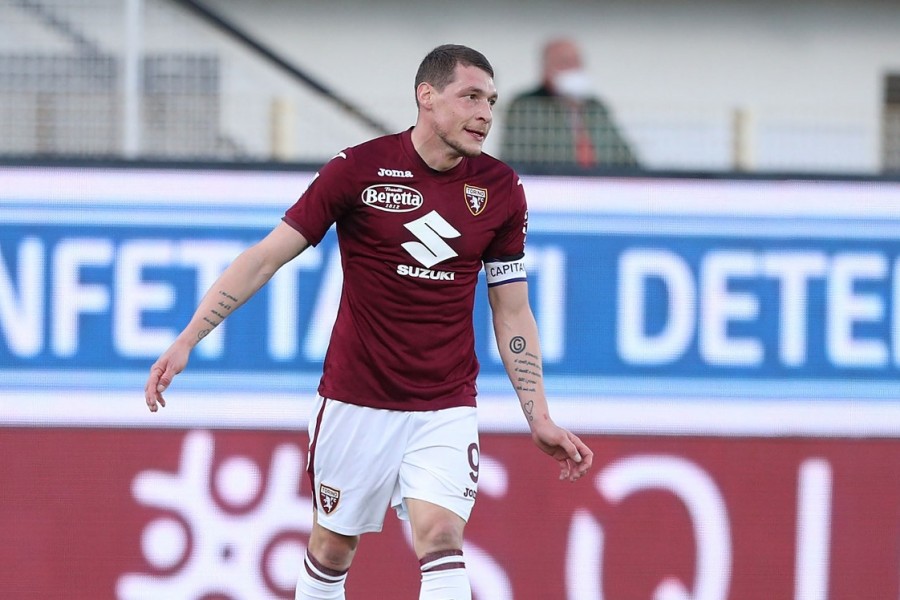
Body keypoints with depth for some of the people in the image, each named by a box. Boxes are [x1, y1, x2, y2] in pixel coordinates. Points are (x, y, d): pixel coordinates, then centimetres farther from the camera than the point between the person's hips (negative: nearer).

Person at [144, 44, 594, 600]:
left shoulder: (500, 189, 0)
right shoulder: (359, 169, -8)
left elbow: (512, 313, 8)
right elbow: (266, 257, -5)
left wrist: (539, 418, 3)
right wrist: (187, 341, -12)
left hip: (446, 408, 1)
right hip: (356, 402, -1)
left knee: (441, 541, -17)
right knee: (332, 550, 9)